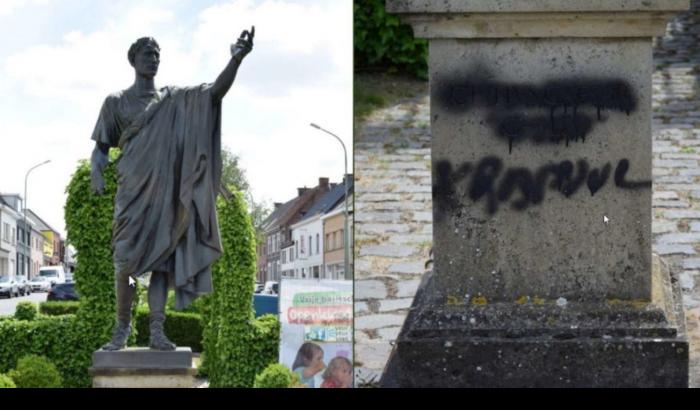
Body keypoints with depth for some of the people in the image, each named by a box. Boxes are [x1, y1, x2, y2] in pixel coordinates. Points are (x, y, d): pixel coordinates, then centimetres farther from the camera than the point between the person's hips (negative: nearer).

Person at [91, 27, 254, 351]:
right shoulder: (116, 102, 9)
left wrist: (237, 59, -18)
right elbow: (101, 146, 8)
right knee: (126, 260, -7)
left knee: (162, 260, -2)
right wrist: (96, 172, -14)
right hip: (132, 191, -2)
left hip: (166, 191, 2)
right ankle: (122, 329, 2)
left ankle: (157, 331, -3)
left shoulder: (174, 99, 12)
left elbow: (216, 91, -2)